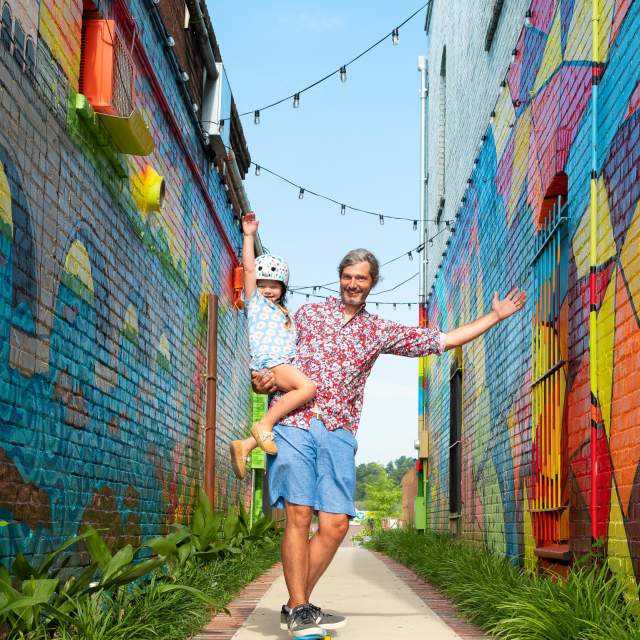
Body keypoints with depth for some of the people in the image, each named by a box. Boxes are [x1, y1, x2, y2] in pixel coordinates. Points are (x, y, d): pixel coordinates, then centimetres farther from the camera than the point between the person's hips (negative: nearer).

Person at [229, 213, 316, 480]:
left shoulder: (285, 314, 31)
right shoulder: (256, 302, 13)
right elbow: (249, 268, 4)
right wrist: (249, 236, 5)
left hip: (285, 366, 8)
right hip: (267, 362, -8)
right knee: (307, 387, -31)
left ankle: (245, 445, 2)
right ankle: (264, 425, -25)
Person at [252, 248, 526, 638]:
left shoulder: (380, 331, 20)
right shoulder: (308, 313, 17)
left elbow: (443, 340, 21)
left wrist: (495, 316, 19)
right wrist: (262, 381, -6)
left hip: (339, 433, 3)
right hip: (293, 423, -3)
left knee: (335, 525, -6)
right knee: (299, 514, -12)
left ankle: (296, 606, 7)